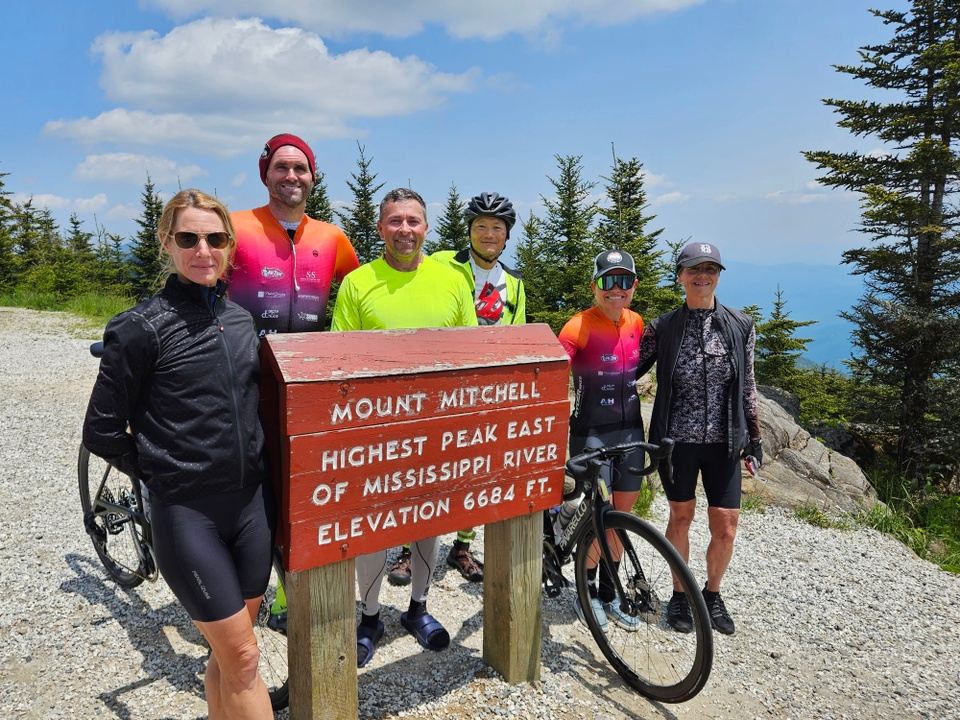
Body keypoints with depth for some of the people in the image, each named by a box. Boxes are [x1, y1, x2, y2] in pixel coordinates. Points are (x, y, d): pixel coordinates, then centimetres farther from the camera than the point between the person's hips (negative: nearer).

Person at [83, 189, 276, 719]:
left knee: (228, 651, 17)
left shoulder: (241, 318, 6)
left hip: (251, 501, 5)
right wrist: (160, 473, 1)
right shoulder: (141, 328, -10)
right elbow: (102, 431, -6)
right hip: (186, 511, -5)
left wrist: (256, 469, 12)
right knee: (242, 657, 2)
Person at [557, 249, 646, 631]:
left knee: (622, 514, 12)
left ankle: (608, 593, 29)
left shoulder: (636, 323, 3)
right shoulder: (579, 326, -16)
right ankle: (586, 593, 21)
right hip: (592, 432, -6)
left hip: (630, 430, 6)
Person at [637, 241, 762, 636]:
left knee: (726, 529, 4)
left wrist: (755, 436, 8)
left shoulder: (741, 326, 1)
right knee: (680, 518, 12)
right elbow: (630, 371, 2)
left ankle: (712, 594, 31)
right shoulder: (663, 327, -4)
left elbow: (747, 386, 7)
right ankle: (680, 595, 32)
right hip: (677, 440, -1)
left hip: (723, 442, 2)